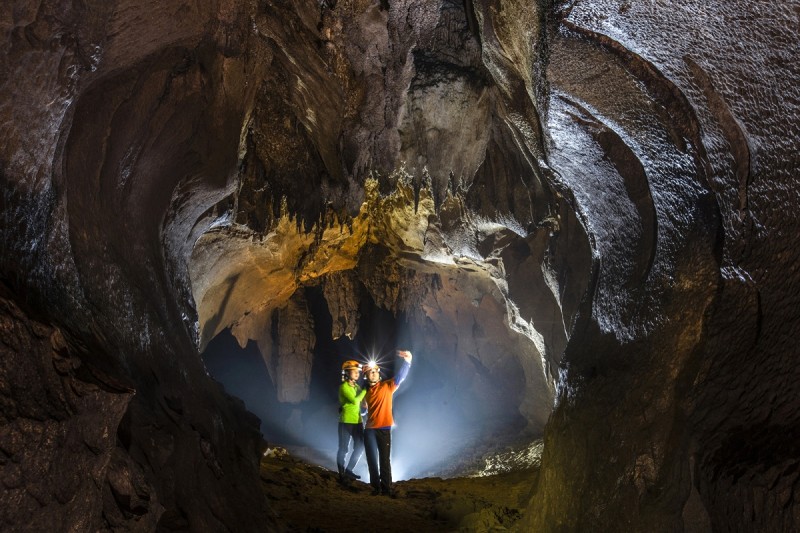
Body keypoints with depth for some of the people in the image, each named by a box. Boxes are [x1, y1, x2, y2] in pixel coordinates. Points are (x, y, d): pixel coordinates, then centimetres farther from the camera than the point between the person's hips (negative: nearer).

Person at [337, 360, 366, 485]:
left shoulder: (357, 386, 10)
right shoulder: (344, 387, -12)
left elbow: (362, 400, 7)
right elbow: (354, 400, -22)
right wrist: (365, 390, -15)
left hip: (357, 421, 8)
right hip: (346, 422, -8)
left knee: (360, 446, 11)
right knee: (343, 449, 1)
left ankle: (348, 470, 25)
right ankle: (342, 475, 12)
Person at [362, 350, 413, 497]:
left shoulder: (387, 386, -2)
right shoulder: (366, 391, 10)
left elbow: (400, 377, -16)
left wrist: (407, 361, -29)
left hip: (384, 429, -3)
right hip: (370, 430, 3)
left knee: (385, 459, 2)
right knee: (372, 460, 8)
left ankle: (386, 487, 10)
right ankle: (376, 486, 18)